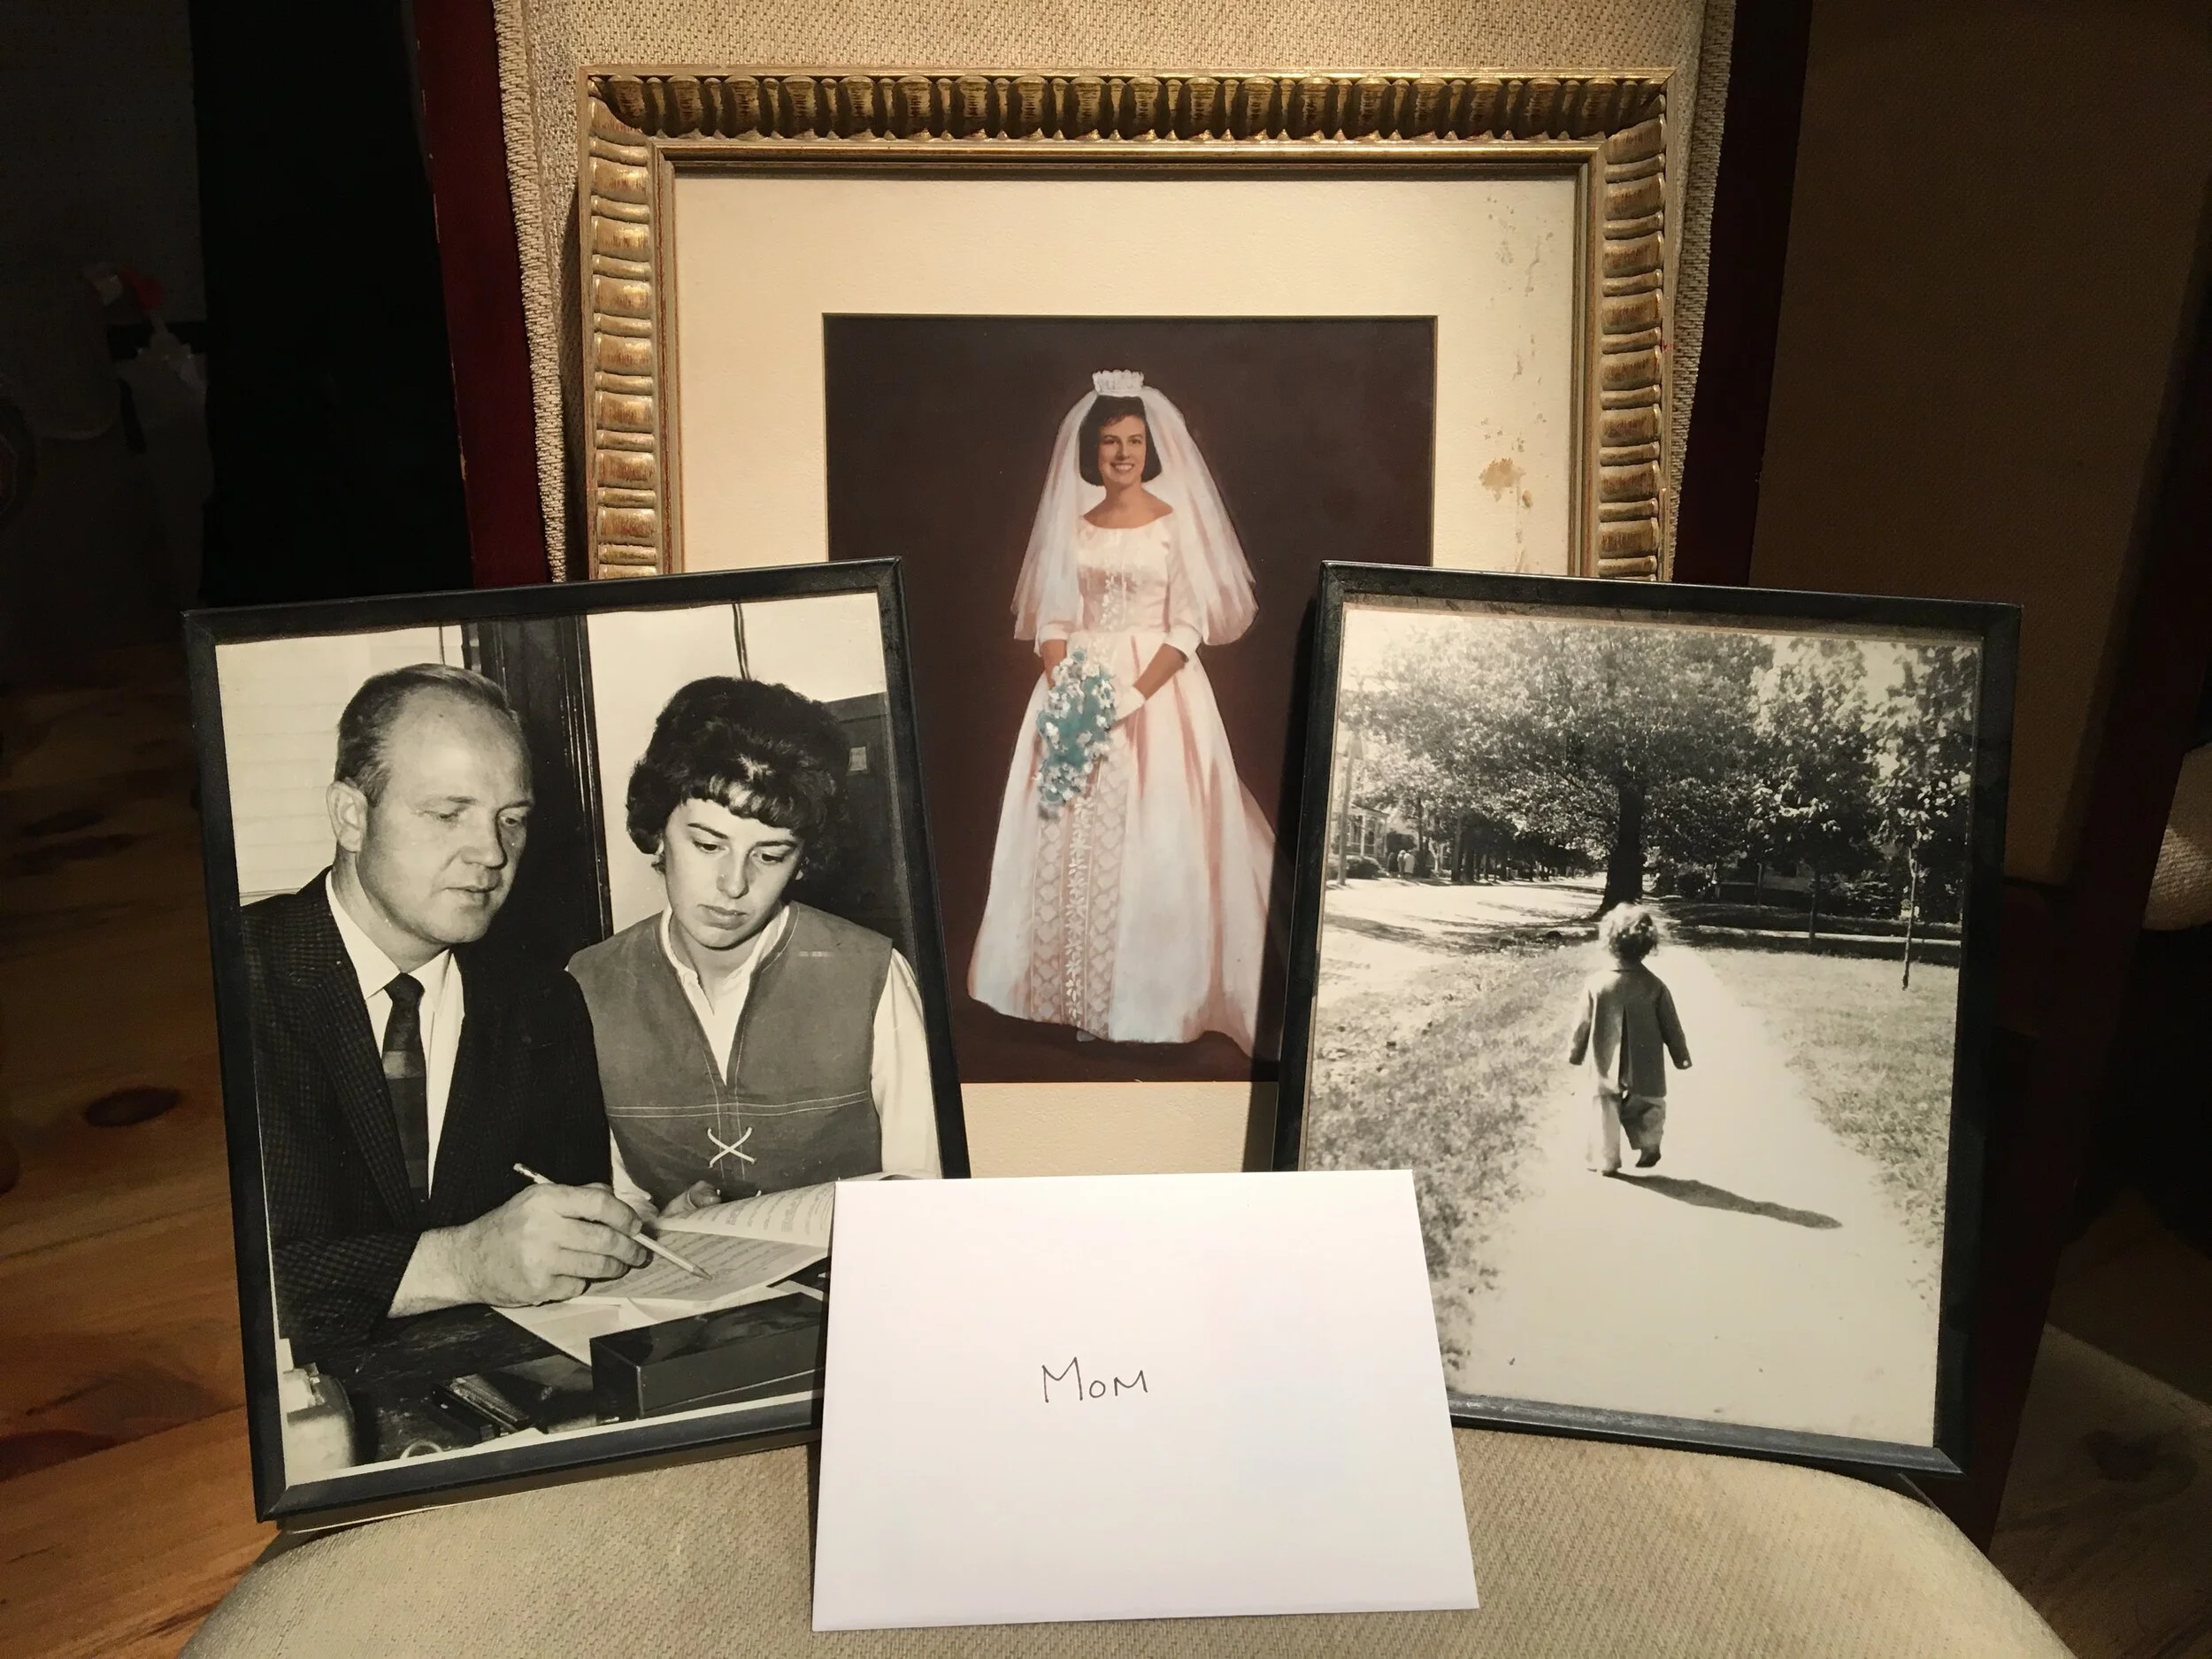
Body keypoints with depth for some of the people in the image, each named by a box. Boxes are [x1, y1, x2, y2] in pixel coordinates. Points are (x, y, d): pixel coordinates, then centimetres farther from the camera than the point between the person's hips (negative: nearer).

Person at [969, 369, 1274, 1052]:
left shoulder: (1177, 521, -2)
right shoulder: (1071, 522, 9)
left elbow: (1189, 627, -7)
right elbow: (1052, 619, 6)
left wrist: (1133, 697, -18)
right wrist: (1063, 693, -11)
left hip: (1159, 691, -3)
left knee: (1150, 841, -4)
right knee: (1070, 838, 4)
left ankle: (1150, 992, 8)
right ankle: (1074, 988, 15)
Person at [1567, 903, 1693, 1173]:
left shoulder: (1596, 982, -13)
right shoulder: (1654, 985, -11)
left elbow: (1584, 1023, -4)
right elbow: (1670, 1026, -3)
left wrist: (1575, 1053, 11)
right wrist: (1681, 1056, 11)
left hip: (1607, 1066, 0)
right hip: (1645, 1068, 0)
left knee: (1606, 1111, 12)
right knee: (1647, 1109, 20)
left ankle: (1606, 1161, 16)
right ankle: (1649, 1147, 23)